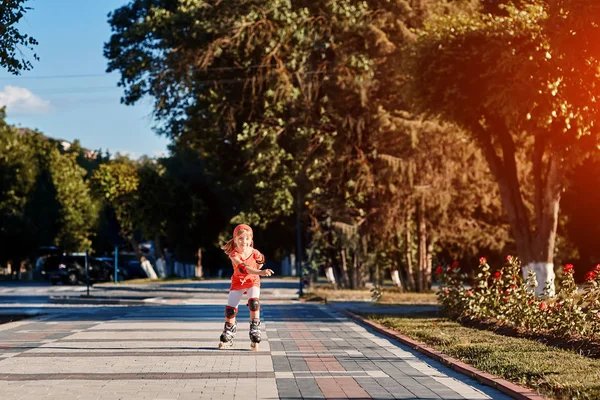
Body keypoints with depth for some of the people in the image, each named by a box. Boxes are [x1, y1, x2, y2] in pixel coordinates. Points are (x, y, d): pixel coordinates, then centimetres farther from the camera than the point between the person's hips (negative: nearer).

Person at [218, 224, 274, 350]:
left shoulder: (255, 253, -18)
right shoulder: (234, 255, -27)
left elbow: (261, 261, 8)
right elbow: (244, 268, -44)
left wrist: (256, 272, 3)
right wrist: (260, 272, -57)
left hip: (252, 281, 0)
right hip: (238, 282, 0)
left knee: (254, 302, -27)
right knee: (230, 309, -3)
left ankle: (255, 335, -19)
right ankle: (228, 337, 24)